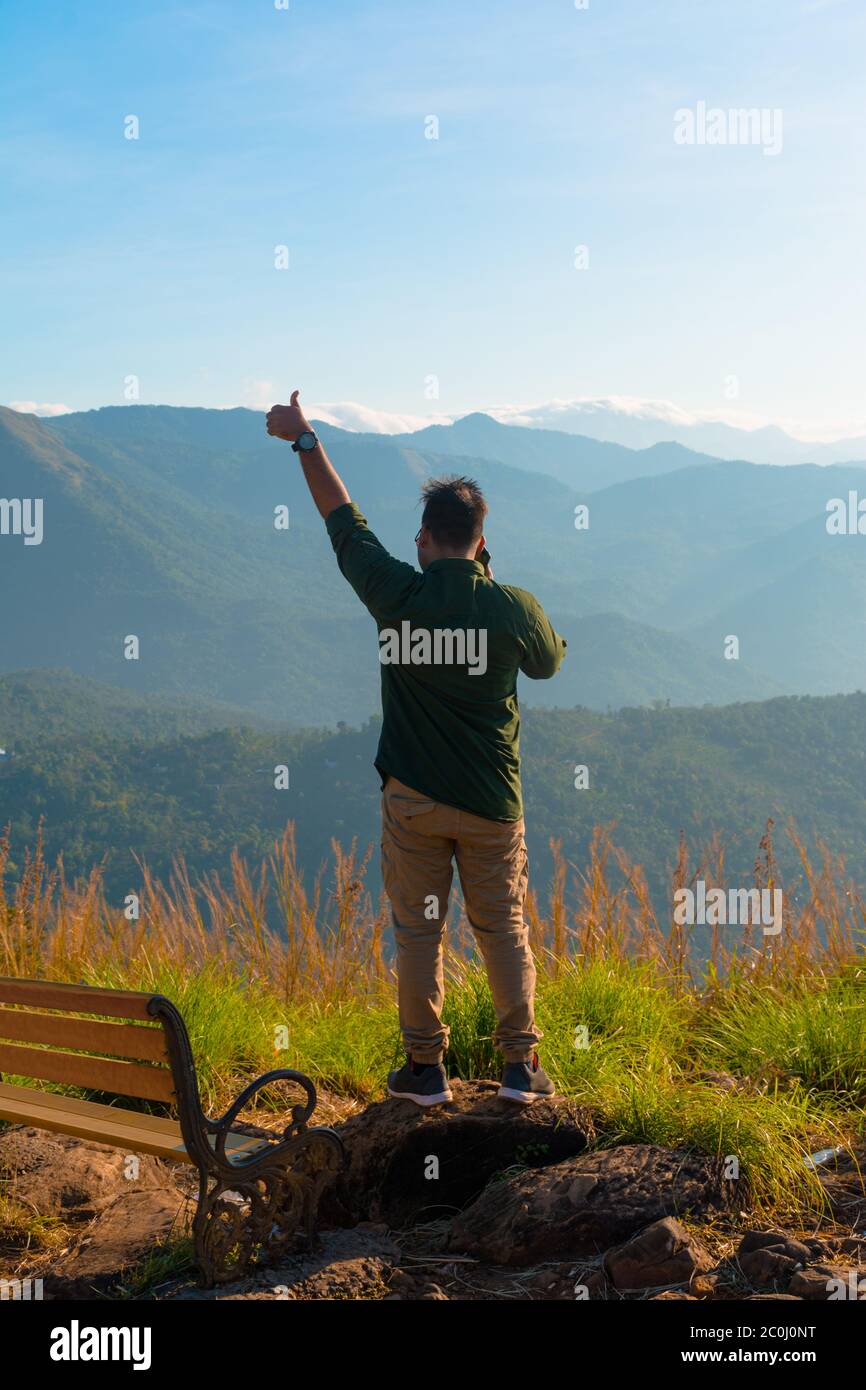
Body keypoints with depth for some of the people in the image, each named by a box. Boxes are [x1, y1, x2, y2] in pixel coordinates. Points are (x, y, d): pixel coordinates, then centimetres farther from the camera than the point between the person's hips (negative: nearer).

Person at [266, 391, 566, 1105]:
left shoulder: (395, 593, -11)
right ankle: (521, 1064, 10)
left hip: (413, 798, 0)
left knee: (417, 931, 9)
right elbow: (550, 661, 12)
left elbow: (343, 517, 1)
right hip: (492, 802, 0)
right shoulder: (513, 608, -10)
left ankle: (425, 1067, 13)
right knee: (503, 930, 9)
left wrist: (304, 440, 14)